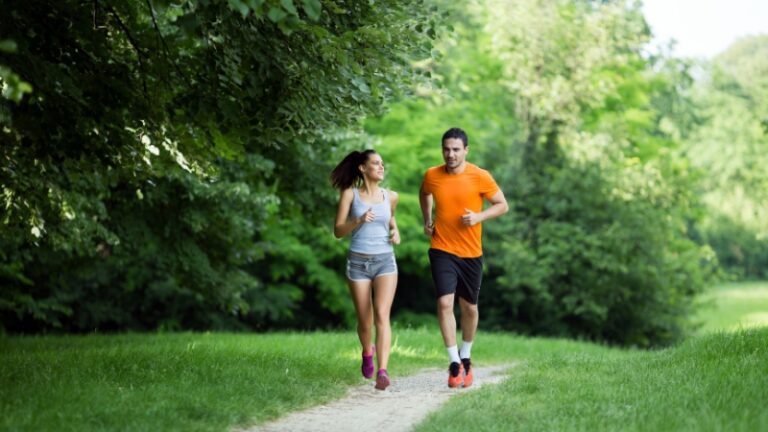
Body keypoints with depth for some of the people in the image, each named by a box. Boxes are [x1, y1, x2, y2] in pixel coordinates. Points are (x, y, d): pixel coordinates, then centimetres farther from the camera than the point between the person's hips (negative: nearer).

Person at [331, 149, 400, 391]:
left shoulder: (390, 196, 6)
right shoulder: (349, 194, -1)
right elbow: (338, 231, -3)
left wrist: (396, 232, 6)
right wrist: (359, 221, -21)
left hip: (385, 262, 1)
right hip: (358, 262, -1)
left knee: (382, 315, -19)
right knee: (364, 321, 7)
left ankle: (382, 372, -27)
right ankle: (367, 352, 41)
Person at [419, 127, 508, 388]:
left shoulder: (480, 177, -9)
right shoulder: (432, 176, -2)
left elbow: (502, 205, -1)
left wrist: (479, 216, -17)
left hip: (471, 252, 0)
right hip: (442, 251, 0)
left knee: (469, 308, 10)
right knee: (444, 303, -16)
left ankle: (466, 357, 31)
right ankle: (455, 363, -10)